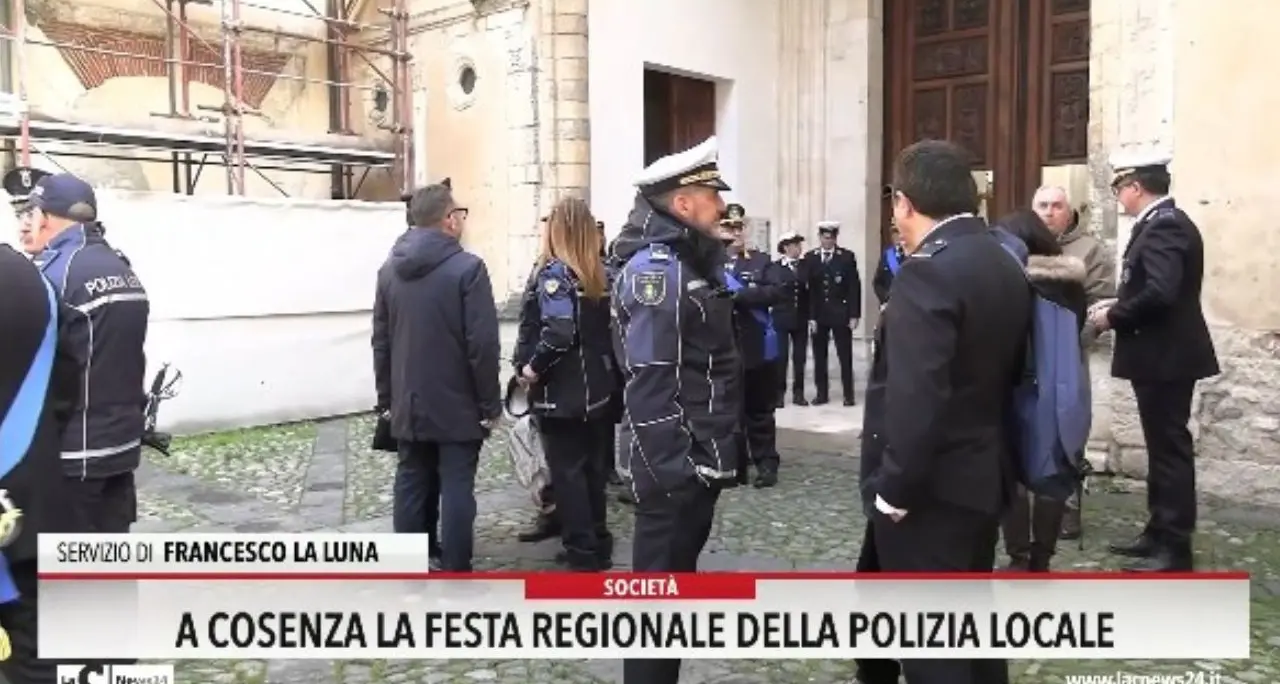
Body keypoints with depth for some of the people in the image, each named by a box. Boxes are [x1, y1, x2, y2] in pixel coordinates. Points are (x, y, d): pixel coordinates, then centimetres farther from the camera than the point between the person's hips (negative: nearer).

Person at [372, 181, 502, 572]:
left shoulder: (390, 269, 8)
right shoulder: (466, 268, -13)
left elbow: (381, 342, 12)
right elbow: (483, 345, -16)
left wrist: (387, 398, 18)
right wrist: (490, 404, -8)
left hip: (408, 405, 6)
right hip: (457, 405, -6)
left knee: (411, 487, 12)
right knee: (456, 489, 0)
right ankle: (455, 575, 5)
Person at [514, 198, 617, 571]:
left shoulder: (554, 272, -13)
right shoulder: (600, 274, 8)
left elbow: (558, 333, -26)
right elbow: (609, 329, 9)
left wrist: (533, 367, -14)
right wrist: (601, 367, 14)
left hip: (561, 391, -7)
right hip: (596, 388, 7)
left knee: (566, 471, 2)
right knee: (591, 467, 16)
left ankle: (582, 553, 8)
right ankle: (598, 545, 26)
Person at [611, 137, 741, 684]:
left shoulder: (691, 261, 14)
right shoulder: (656, 268, -18)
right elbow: (649, 385, -24)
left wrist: (717, 453, 17)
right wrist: (672, 469, -24)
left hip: (701, 458, 10)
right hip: (675, 468, -10)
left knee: (677, 573, 21)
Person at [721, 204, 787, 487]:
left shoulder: (762, 261, 2)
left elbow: (778, 291, -12)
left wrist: (740, 295, -21)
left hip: (756, 348, 0)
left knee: (759, 409, 10)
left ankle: (766, 463, 20)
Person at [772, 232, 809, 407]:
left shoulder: (805, 265, 6)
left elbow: (811, 289, 3)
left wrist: (811, 315, -1)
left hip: (801, 318, 3)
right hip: (781, 318, -3)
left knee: (800, 357, 5)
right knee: (781, 356, -1)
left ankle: (798, 393, 13)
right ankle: (779, 393, 7)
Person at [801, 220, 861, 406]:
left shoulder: (847, 256, 0)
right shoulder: (810, 258, 4)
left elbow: (854, 287, -2)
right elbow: (807, 288, 1)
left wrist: (854, 314, -8)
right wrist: (810, 316, -5)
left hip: (841, 313, -2)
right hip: (818, 314, 2)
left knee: (845, 355, 2)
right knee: (819, 356, 7)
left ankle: (848, 394, 8)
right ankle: (822, 393, 15)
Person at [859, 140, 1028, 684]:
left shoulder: (928, 272, -20)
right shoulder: (1007, 267, 9)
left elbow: (914, 397, -27)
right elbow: (1009, 372, 14)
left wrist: (894, 488, -19)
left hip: (930, 488, -9)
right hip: (984, 476, 9)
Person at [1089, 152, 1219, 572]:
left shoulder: (1163, 226, -18)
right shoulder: (1164, 223, 14)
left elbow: (1160, 292, -30)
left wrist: (1113, 316, -17)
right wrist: (1118, 308, 5)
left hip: (1165, 358, -11)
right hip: (1163, 355, 11)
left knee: (1170, 448, -3)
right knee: (1163, 447, 16)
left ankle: (1176, 547, 5)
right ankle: (1159, 533, 26)